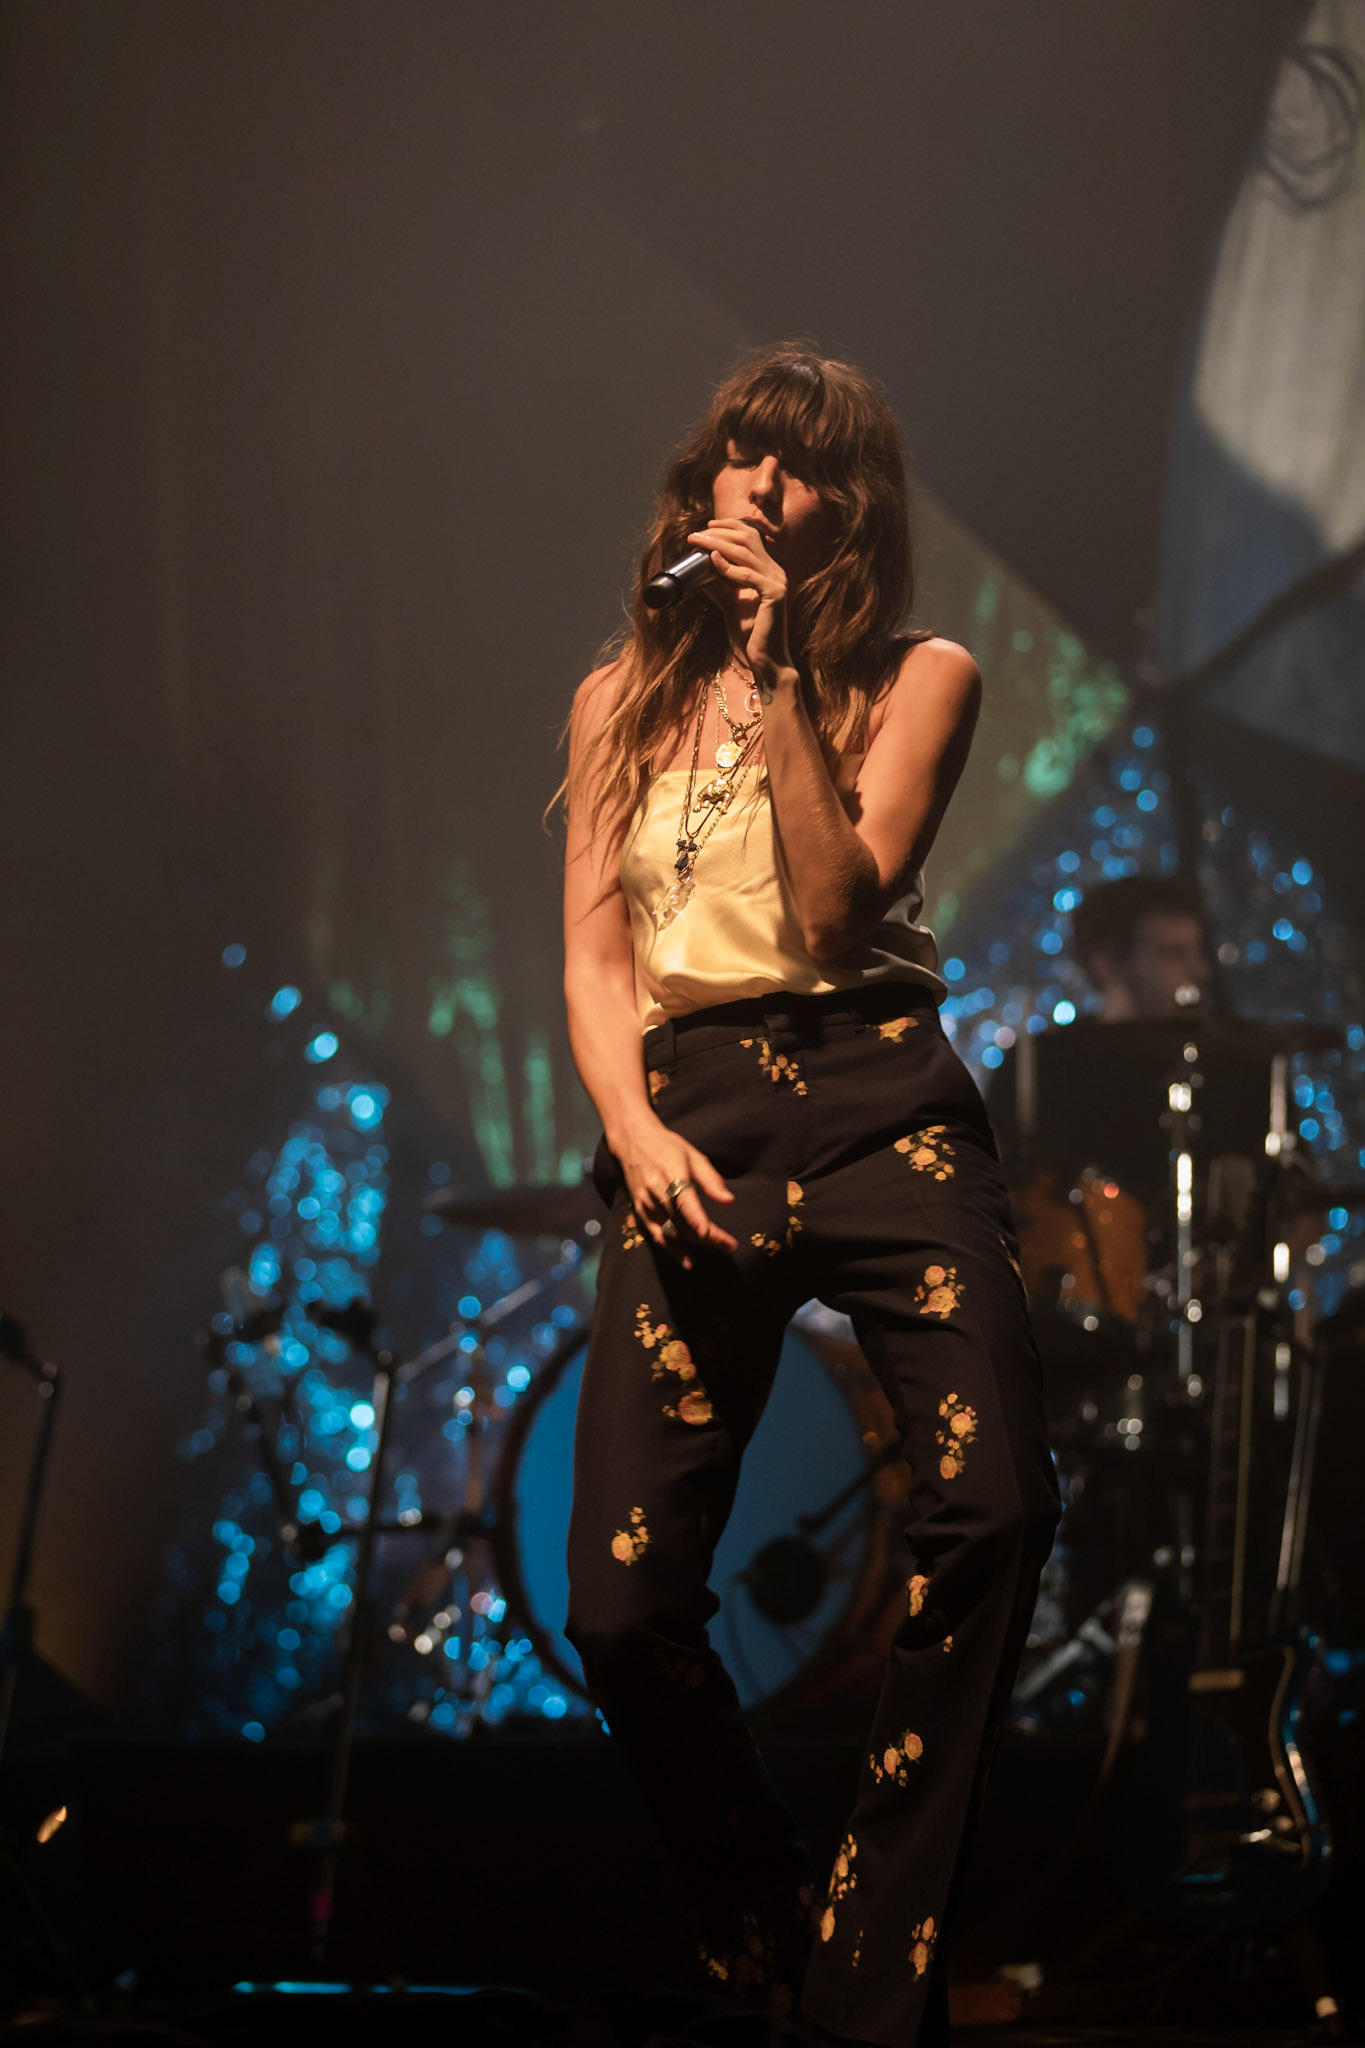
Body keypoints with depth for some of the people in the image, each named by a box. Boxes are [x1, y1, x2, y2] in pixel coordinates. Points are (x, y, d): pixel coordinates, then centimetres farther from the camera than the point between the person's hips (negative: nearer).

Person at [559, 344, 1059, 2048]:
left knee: (993, 1502, -25)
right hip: (688, 1120, 2)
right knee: (621, 1605, -10)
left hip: (873, 1095, -2)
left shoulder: (917, 676, 11)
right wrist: (633, 1126, -5)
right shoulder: (620, 698, 19)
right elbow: (593, 956, 13)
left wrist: (780, 675, -8)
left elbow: (841, 902, -3)